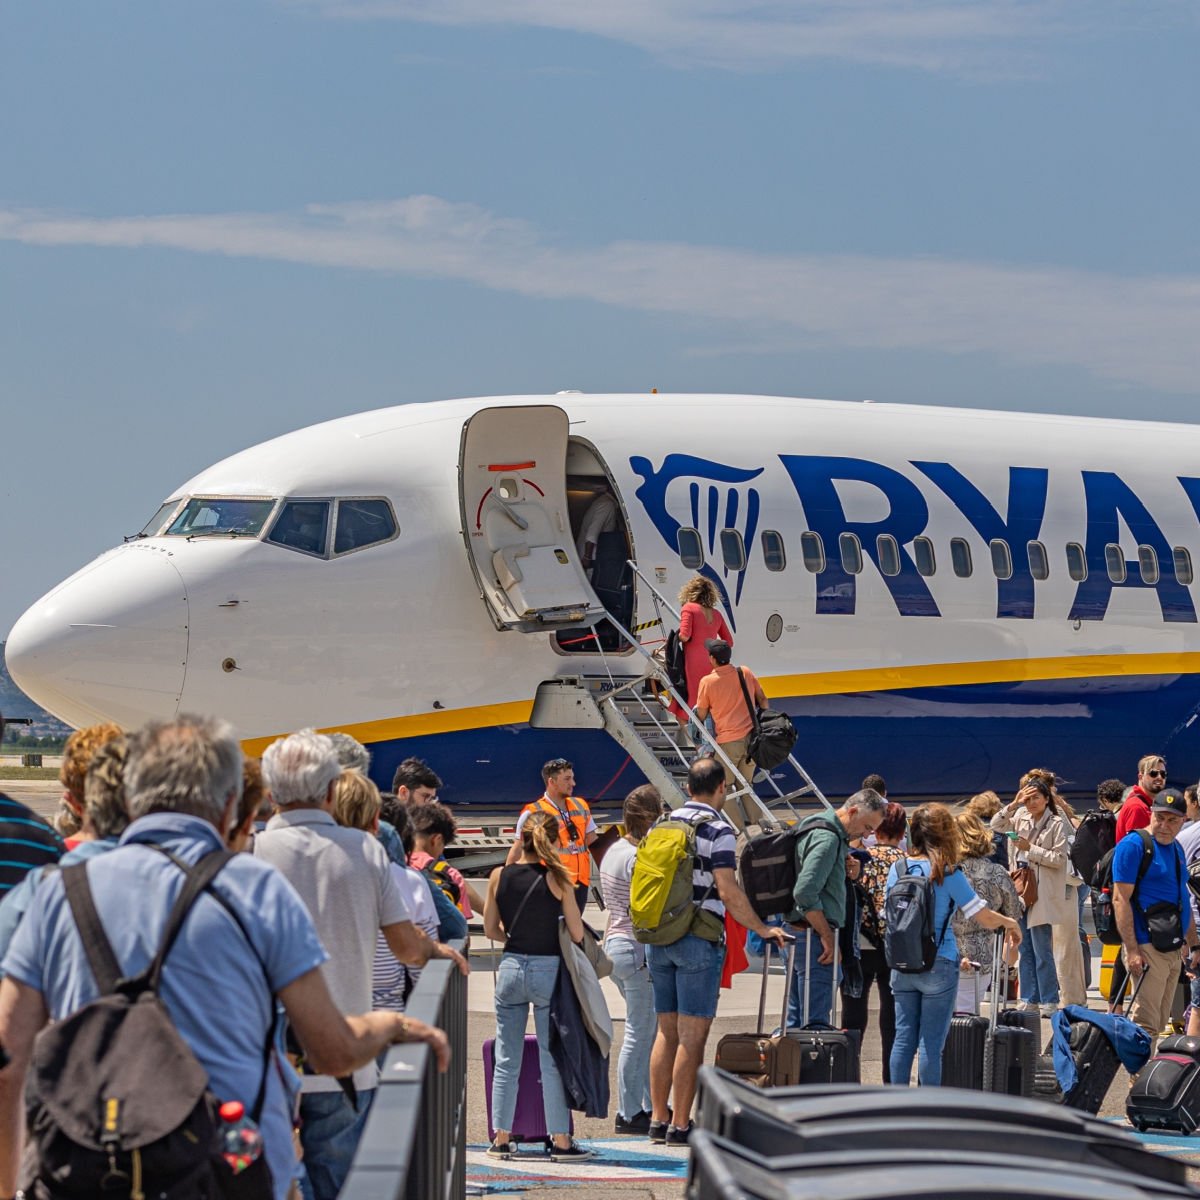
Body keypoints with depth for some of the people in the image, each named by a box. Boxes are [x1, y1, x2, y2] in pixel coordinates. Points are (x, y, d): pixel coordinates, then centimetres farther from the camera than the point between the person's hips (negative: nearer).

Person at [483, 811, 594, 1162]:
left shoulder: (499, 876, -1)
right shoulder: (557, 878, -10)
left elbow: (491, 930, 6)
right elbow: (577, 934, -8)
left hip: (510, 967, 3)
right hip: (548, 970, -3)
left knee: (507, 1061, 11)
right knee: (553, 1061, 3)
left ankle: (501, 1139, 13)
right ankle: (561, 1141, 5)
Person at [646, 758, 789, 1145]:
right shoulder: (718, 831, -9)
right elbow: (727, 891, -16)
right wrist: (763, 929, -7)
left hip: (658, 938, 6)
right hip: (698, 939, -6)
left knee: (667, 1032, 13)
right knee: (692, 1036, -3)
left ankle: (659, 1119, 14)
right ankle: (680, 1126, -4)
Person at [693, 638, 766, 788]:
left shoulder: (707, 682, -8)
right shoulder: (746, 673, 3)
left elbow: (701, 715, -1)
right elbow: (762, 699, 12)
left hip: (728, 742, -5)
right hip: (751, 737, 5)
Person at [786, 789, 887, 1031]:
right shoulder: (828, 839, -14)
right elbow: (805, 892, -23)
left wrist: (846, 870, 10)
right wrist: (827, 936, -18)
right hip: (813, 936, -10)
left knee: (796, 1020, 12)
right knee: (815, 1020, -11)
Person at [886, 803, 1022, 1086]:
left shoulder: (898, 870, 2)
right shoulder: (948, 874, -10)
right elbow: (984, 917, -10)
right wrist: (1011, 923, 10)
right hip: (938, 966, -4)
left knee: (904, 1038, 9)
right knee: (932, 1042, 0)